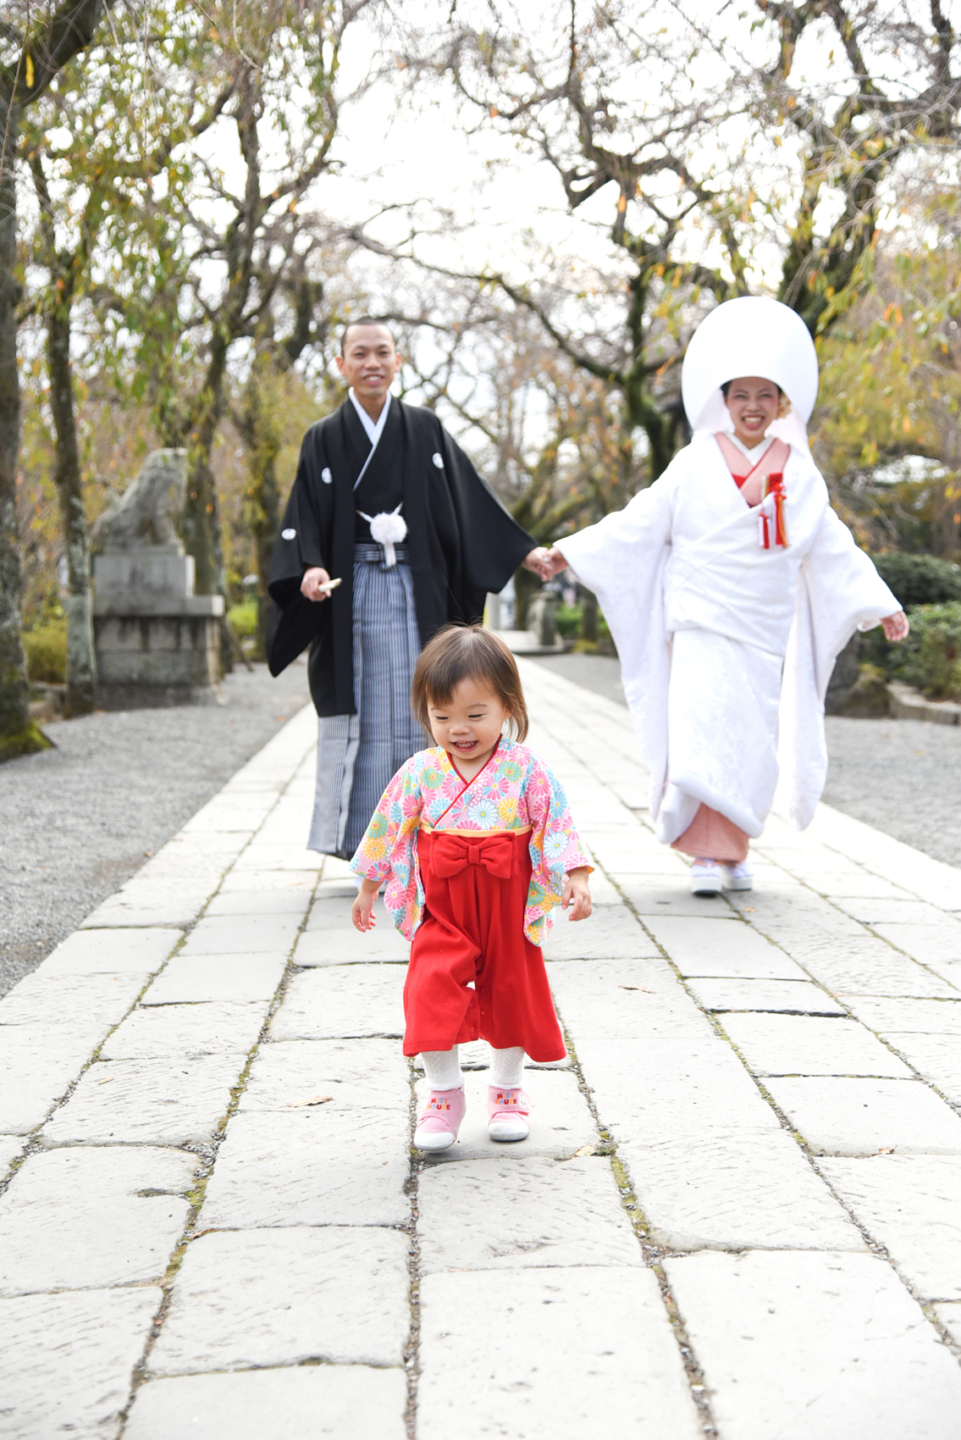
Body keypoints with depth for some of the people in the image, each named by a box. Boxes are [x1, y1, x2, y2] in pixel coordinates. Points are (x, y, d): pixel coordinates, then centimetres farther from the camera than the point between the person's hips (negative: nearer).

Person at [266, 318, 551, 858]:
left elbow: (471, 500, 10)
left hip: (414, 589, 1)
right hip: (352, 588, -1)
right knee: (361, 714, -3)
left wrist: (524, 551, 6)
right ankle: (365, 844, 2)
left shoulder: (426, 430, 8)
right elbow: (305, 520, 0)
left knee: (416, 710, -2)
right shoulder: (324, 440, 5)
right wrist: (311, 568, -18)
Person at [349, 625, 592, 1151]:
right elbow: (388, 826, 7)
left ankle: (506, 1091, 34)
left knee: (512, 995, 12)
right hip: (441, 915, 0)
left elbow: (557, 825, -8)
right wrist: (368, 888, 13)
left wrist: (574, 879, -20)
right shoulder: (419, 772, -4)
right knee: (433, 995, -11)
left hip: (509, 914, 0)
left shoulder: (525, 771, -10)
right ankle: (444, 1094, 8)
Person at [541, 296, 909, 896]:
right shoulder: (694, 466, 4)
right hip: (702, 625, -2)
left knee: (752, 746, 3)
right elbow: (638, 525, 8)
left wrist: (879, 603, 9)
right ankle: (707, 854, -10)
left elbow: (834, 550, 13)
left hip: (765, 633, 2)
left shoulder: (800, 476, 9)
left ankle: (734, 848, 19)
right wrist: (571, 550, 3)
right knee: (702, 737, -15)